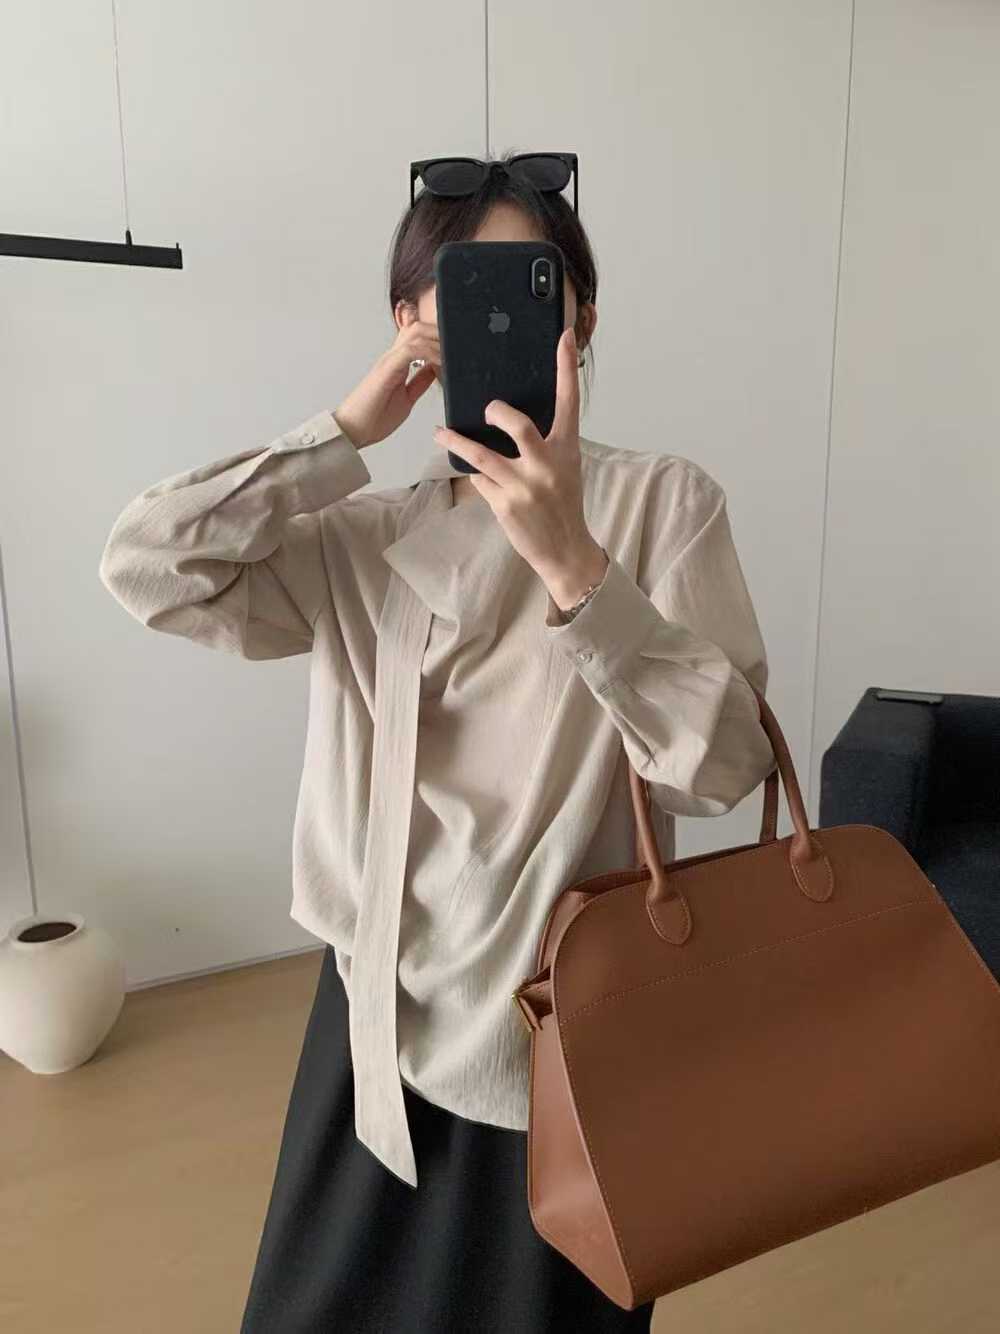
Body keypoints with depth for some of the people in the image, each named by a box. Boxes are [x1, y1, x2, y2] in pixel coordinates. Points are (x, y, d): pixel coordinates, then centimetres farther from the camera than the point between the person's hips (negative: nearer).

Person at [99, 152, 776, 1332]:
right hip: (380, 1021, 4)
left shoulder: (663, 501, -10)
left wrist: (570, 557, -32)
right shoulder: (361, 536, 1)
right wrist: (350, 429, -11)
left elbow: (724, 763, -19)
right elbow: (144, 563, -9)